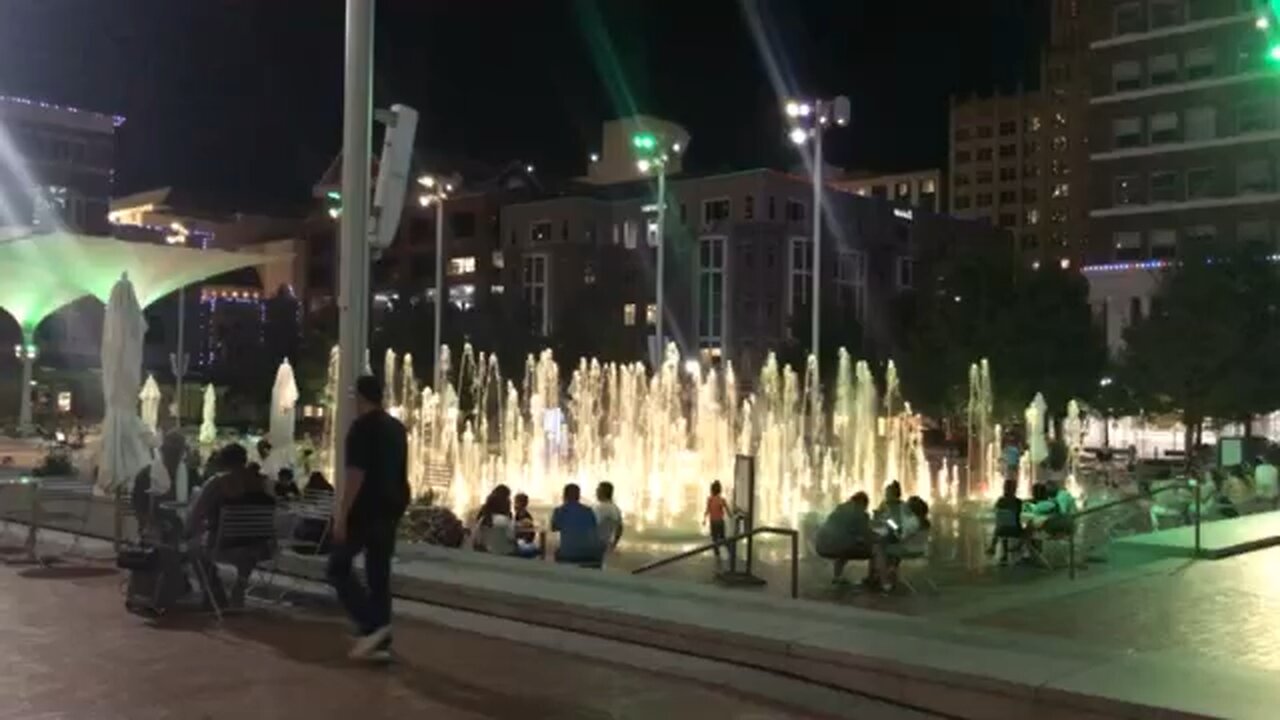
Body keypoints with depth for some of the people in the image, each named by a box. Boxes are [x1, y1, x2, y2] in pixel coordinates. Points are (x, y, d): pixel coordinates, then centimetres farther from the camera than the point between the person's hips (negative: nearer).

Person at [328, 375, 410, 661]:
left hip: (366, 510, -8)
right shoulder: (397, 428, 13)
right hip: (390, 509, 8)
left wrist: (342, 514, -18)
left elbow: (356, 474, -19)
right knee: (379, 574, 9)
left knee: (338, 567, 3)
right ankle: (380, 643, 8)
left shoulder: (362, 427, -12)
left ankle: (371, 626, -10)